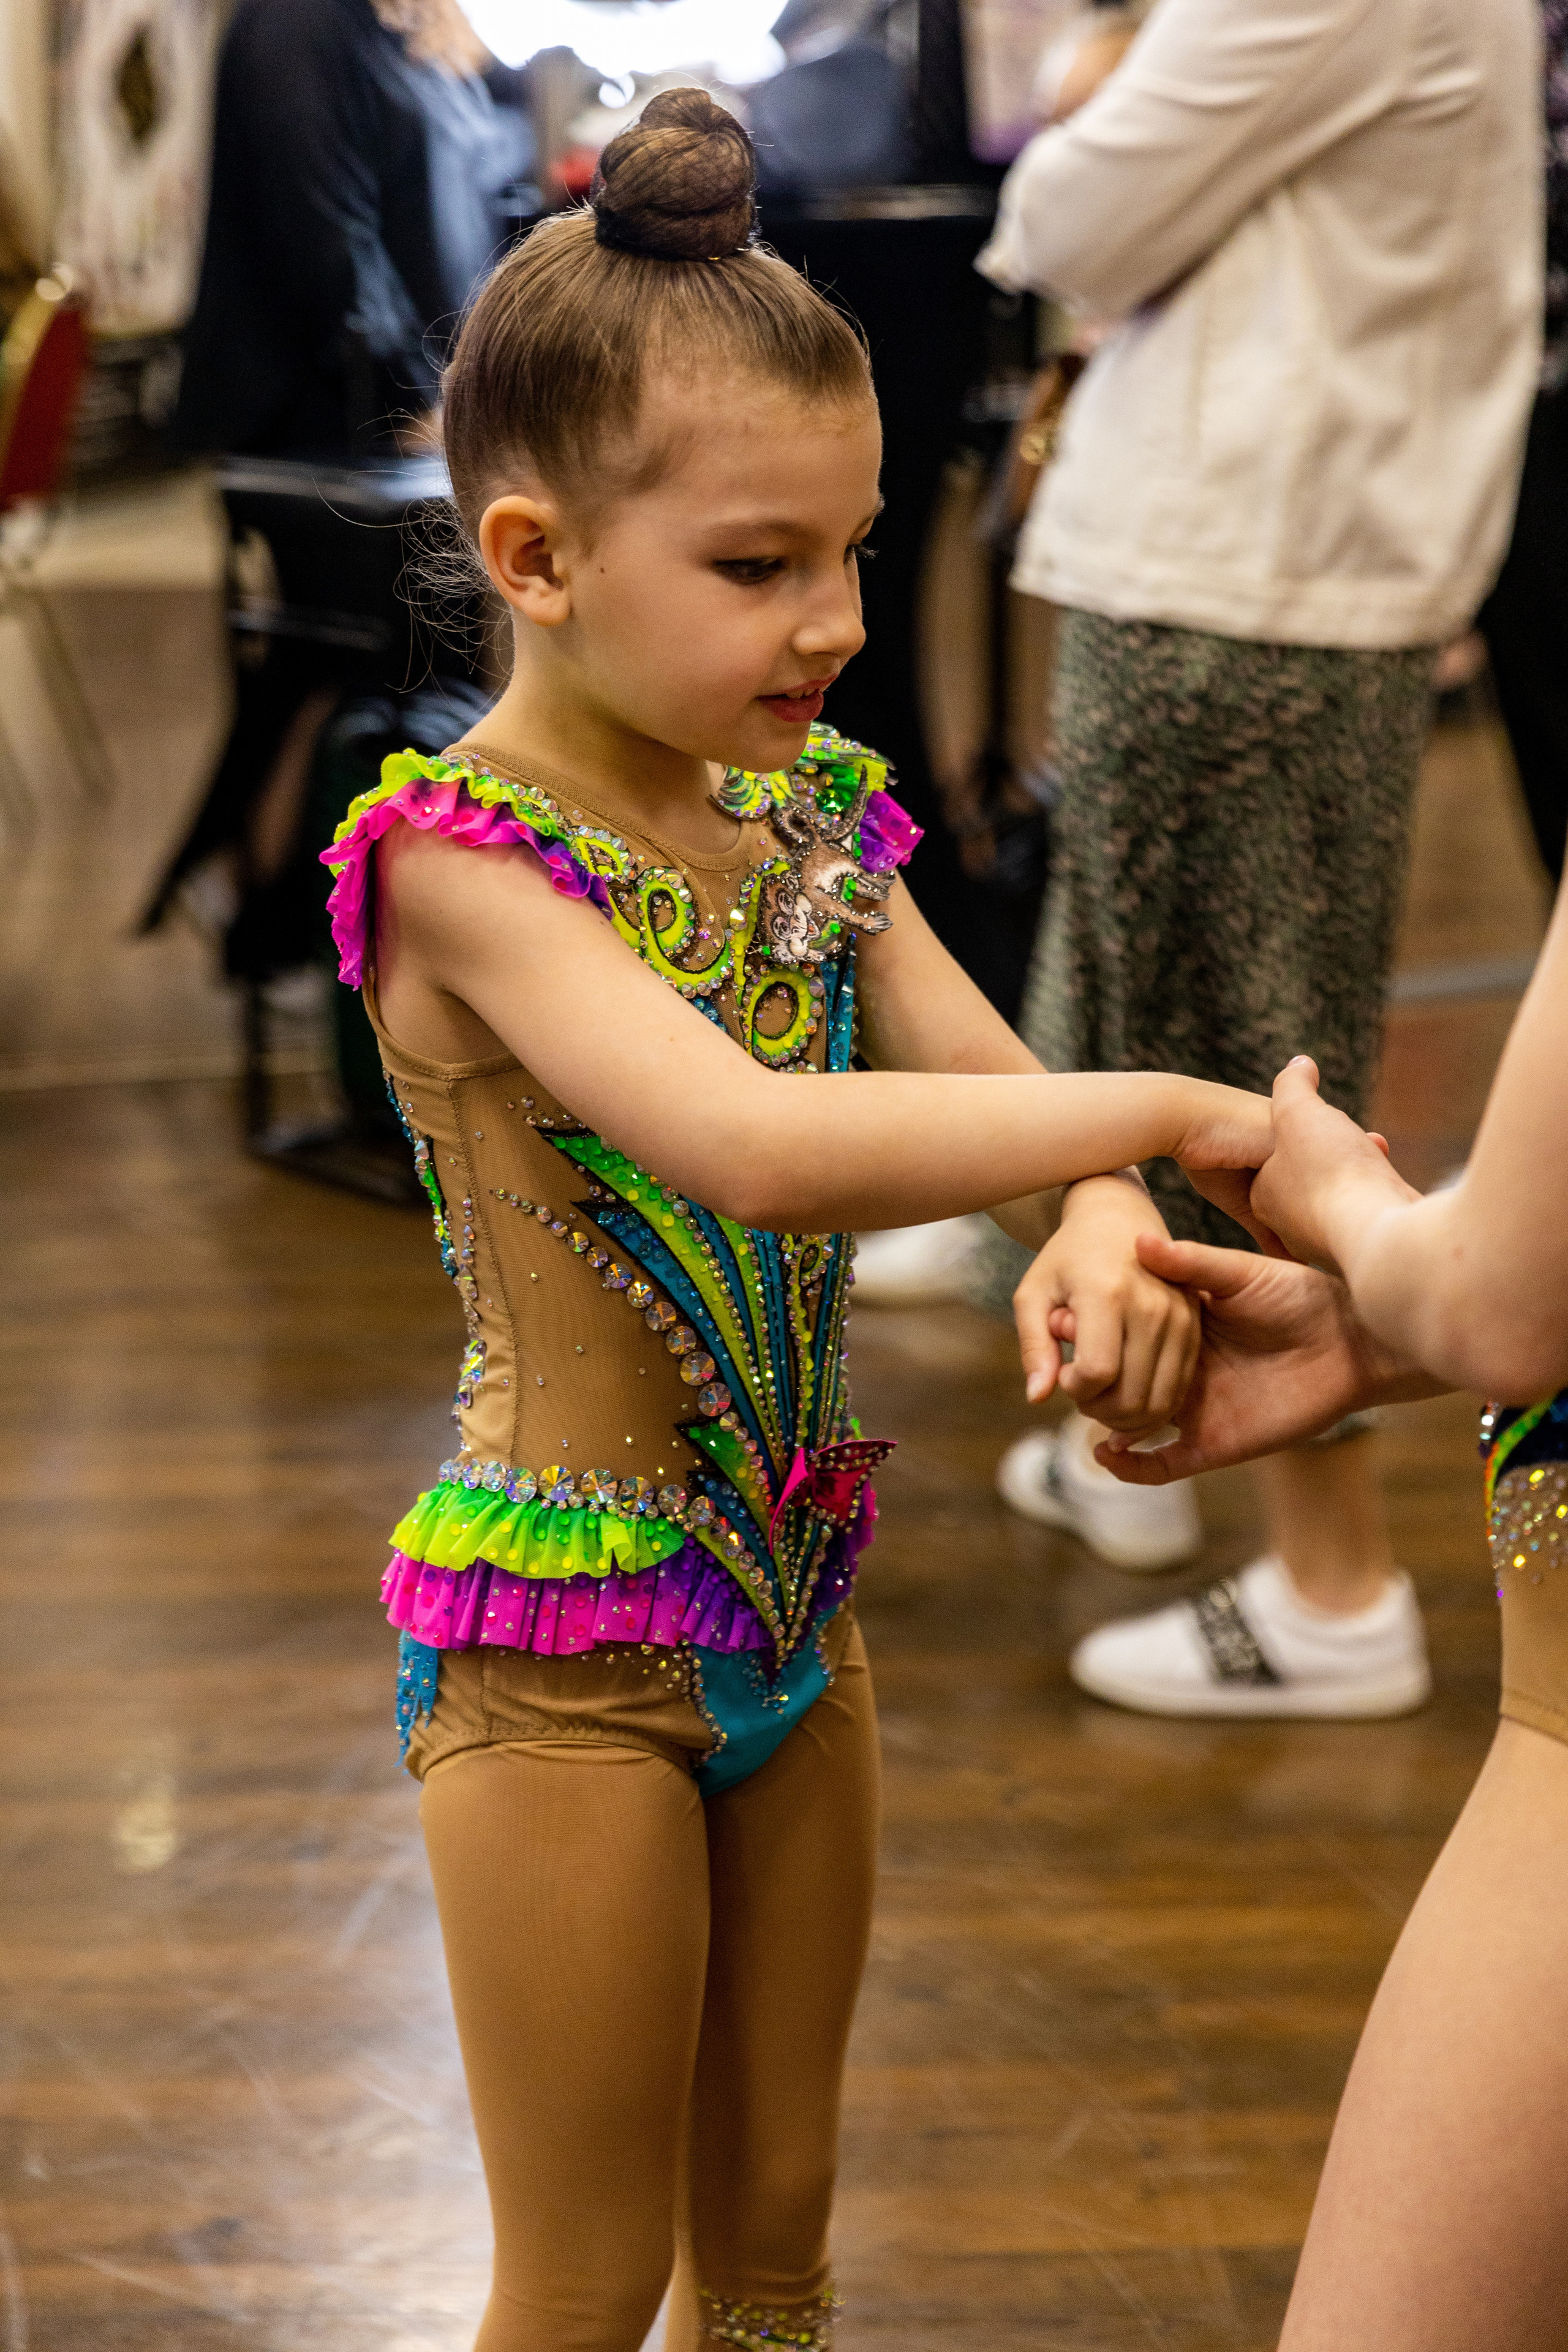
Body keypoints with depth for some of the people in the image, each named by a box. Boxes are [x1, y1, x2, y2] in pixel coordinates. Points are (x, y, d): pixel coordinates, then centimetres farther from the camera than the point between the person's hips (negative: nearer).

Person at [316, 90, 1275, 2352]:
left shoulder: (811, 817, 2)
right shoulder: (465, 859, -20)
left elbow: (1000, 1094, -3)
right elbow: (752, 1144, -35)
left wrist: (1103, 1230, -27)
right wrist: (1166, 1112, -29)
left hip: (791, 1583, 6)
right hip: (562, 1639, -6)